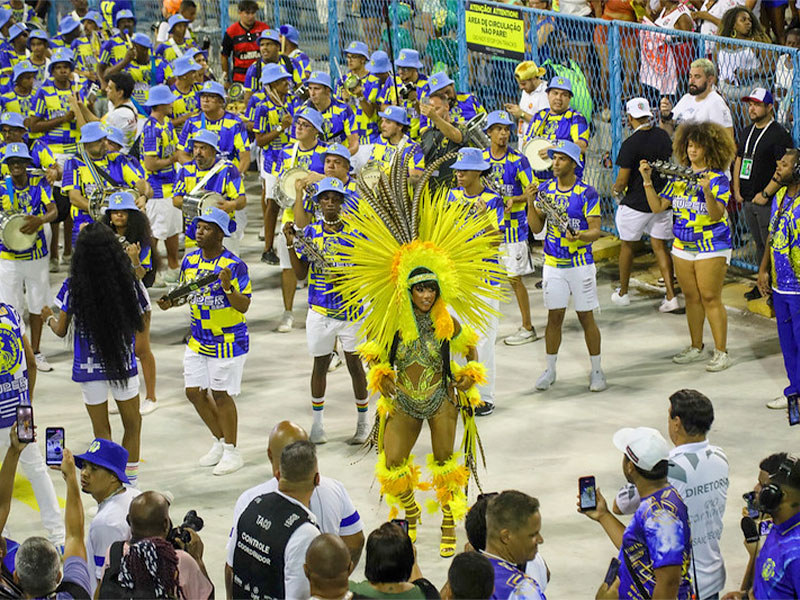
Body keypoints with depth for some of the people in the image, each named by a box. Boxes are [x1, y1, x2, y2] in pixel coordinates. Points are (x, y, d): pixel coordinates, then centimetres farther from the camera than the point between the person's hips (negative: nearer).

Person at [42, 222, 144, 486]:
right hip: (123, 364, 0)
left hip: (88, 368, 0)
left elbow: (61, 331, -4)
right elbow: (139, 322, 0)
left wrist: (49, 318, 19)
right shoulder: (128, 282, -11)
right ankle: (129, 480, 16)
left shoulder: (73, 286, -12)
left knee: (102, 431, 12)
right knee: (132, 424, 18)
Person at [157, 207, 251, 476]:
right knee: (194, 391, 9)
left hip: (228, 340, -7)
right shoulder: (190, 260, 3)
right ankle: (220, 442, 28)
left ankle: (232, 452, 14)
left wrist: (227, 287, -35)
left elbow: (244, 306, -18)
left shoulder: (233, 265, -17)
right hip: (198, 339, 7)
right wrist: (170, 302, -2)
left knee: (221, 394, -1)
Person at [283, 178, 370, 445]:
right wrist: (290, 244, -7)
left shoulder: (353, 231, -1)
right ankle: (317, 425, 18)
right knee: (320, 365, 8)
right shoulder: (310, 232, 2)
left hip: (351, 310, -1)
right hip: (320, 310, 1)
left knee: (355, 364, 4)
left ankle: (363, 423, 16)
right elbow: (300, 274, 2)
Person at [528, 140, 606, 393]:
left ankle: (597, 371, 12)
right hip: (553, 264, 3)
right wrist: (531, 203, -12)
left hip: (581, 264, -3)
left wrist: (579, 235, -31)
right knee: (554, 317, 6)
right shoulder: (545, 189, 4)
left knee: (586, 317, 2)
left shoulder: (587, 193, -8)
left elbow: (595, 230, -10)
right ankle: (550, 370, 16)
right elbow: (536, 227, 4)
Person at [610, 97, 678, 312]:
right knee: (660, 247, 9)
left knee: (627, 245, 14)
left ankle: (622, 293, 26)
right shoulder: (663, 136, 0)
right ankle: (671, 296, 0)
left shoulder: (631, 144, -18)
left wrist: (616, 189, 6)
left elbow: (623, 180, -15)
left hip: (636, 203, -5)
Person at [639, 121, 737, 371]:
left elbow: (716, 215, -20)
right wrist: (647, 180, -4)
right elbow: (658, 207, 6)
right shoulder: (679, 177, 7)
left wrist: (707, 192, -36)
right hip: (682, 247, 6)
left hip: (711, 247, -6)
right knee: (691, 297, 12)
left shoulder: (718, 179, -9)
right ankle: (696, 347, 24)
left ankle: (721, 352, -1)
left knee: (710, 298, -6)